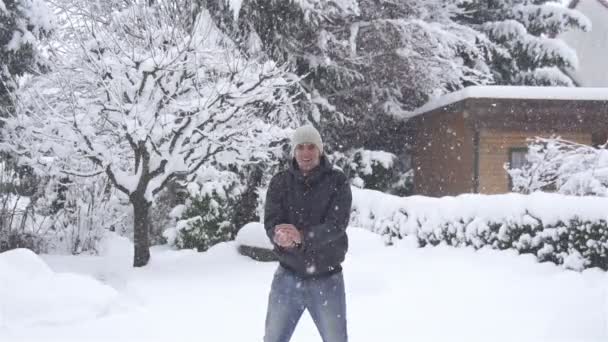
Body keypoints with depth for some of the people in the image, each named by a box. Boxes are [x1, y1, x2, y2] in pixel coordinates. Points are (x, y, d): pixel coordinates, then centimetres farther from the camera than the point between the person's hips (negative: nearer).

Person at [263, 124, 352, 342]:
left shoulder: (337, 181, -6)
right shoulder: (280, 182, 0)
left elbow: (337, 223, -18)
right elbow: (271, 221, -10)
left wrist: (302, 236, -35)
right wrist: (279, 236, -35)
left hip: (327, 280, -2)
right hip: (287, 278, 2)